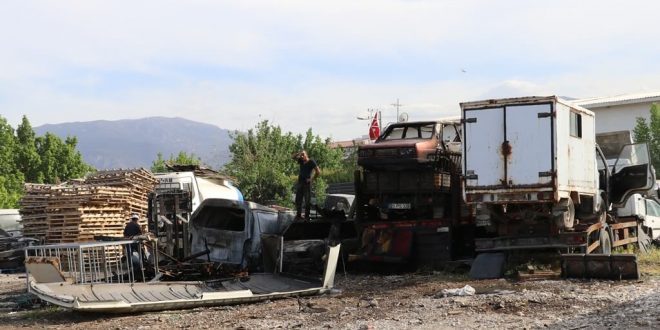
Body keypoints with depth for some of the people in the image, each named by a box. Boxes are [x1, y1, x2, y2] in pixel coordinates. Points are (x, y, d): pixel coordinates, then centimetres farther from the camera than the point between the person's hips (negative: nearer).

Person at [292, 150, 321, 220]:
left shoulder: (311, 162, -5)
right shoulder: (301, 161, 11)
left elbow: (318, 172, -9)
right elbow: (293, 157, 17)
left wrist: (312, 179, -9)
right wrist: (299, 153, 0)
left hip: (307, 183, -6)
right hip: (300, 183, 6)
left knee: (307, 201, -3)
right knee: (298, 200, 7)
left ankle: (307, 216, -2)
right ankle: (298, 215, 14)